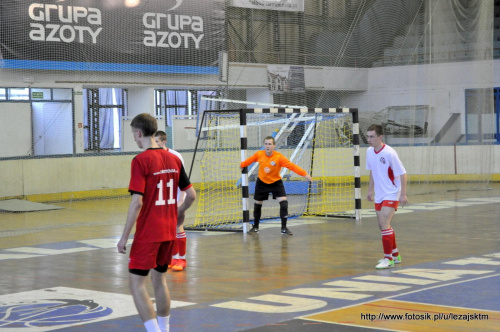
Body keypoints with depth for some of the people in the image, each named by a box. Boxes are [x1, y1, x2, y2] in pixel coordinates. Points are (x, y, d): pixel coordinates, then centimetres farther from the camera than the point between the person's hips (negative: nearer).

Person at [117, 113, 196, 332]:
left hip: (147, 232, -7)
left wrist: (124, 237, -14)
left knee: (137, 283, -1)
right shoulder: (173, 159, 5)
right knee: (160, 279, 20)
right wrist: (180, 212, 28)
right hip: (169, 232, 7)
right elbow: (191, 195, 8)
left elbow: (137, 202, -19)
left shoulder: (141, 160, -14)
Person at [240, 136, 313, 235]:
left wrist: (304, 174, -43)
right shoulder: (259, 154, -16)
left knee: (284, 203, -16)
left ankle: (284, 228, -4)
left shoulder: (279, 157, -25)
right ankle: (255, 227, 31)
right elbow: (250, 160, 6)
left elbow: (292, 166, -33)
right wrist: (242, 165, 24)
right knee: (257, 205, 10)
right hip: (262, 182, 2)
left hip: (276, 182, -2)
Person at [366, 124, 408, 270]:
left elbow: (402, 174, -15)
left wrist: (403, 194, -17)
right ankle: (395, 255, 30)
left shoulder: (389, 153, -20)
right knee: (384, 225, 14)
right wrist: (370, 190, 17)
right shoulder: (369, 152, 0)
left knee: (384, 224, -16)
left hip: (391, 194, -7)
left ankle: (388, 259, -8)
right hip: (379, 195, 7)